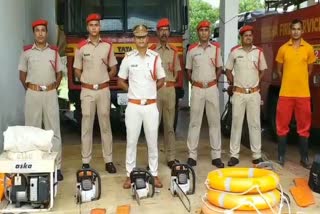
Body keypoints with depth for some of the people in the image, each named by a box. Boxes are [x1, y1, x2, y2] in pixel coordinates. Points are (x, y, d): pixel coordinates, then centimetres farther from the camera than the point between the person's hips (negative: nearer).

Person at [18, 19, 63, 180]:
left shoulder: (54, 51, 6)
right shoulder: (27, 51, 2)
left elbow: (59, 74, 12)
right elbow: (22, 74, 8)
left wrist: (53, 89, 5)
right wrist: (30, 90, 5)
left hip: (51, 94, 1)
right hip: (33, 94, -1)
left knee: (53, 130, 2)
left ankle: (56, 167, 7)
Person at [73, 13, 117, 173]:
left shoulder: (107, 46, 4)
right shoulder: (81, 47, 0)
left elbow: (113, 69, 11)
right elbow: (77, 70, 7)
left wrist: (104, 79, 2)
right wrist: (86, 81, 0)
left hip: (103, 90, 1)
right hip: (87, 91, -1)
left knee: (105, 125, 6)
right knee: (86, 125, 2)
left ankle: (108, 160, 13)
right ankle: (85, 161, 9)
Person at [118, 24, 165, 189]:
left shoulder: (155, 57, 3)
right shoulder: (128, 58, 1)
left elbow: (161, 80, 13)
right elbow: (120, 81, 9)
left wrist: (150, 89, 3)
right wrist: (132, 90, 2)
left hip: (151, 106, 1)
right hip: (133, 106, -1)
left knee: (152, 141, 7)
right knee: (131, 141, 4)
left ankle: (154, 174, 17)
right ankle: (129, 175, 14)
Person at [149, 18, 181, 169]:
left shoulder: (173, 51, 12)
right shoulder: (151, 50, 2)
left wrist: (170, 82, 4)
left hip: (170, 90, 3)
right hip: (154, 90, -3)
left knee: (169, 125, 7)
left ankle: (171, 157, 12)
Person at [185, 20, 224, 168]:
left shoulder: (216, 48, 5)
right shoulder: (192, 49, 2)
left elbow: (219, 68, 11)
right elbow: (188, 70, 9)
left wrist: (214, 80, 0)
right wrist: (193, 82, -1)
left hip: (212, 89, 1)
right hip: (197, 89, -1)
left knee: (214, 121, 4)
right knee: (194, 122, 2)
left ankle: (216, 155, 10)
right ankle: (192, 155, 6)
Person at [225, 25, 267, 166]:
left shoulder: (259, 52, 3)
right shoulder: (234, 51, -1)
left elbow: (262, 70, 15)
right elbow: (228, 70, 8)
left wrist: (256, 83, 7)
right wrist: (233, 84, 3)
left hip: (254, 94, 1)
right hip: (239, 93, -1)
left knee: (255, 124, 5)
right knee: (236, 123, 2)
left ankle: (257, 155, 12)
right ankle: (234, 155, 8)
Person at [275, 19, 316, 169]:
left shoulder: (309, 48, 3)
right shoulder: (283, 48, 3)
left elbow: (309, 70, 14)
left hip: (303, 94, 0)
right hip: (285, 93, 0)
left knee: (304, 127, 6)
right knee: (282, 125, 4)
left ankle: (304, 158, 16)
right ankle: (281, 156, 15)